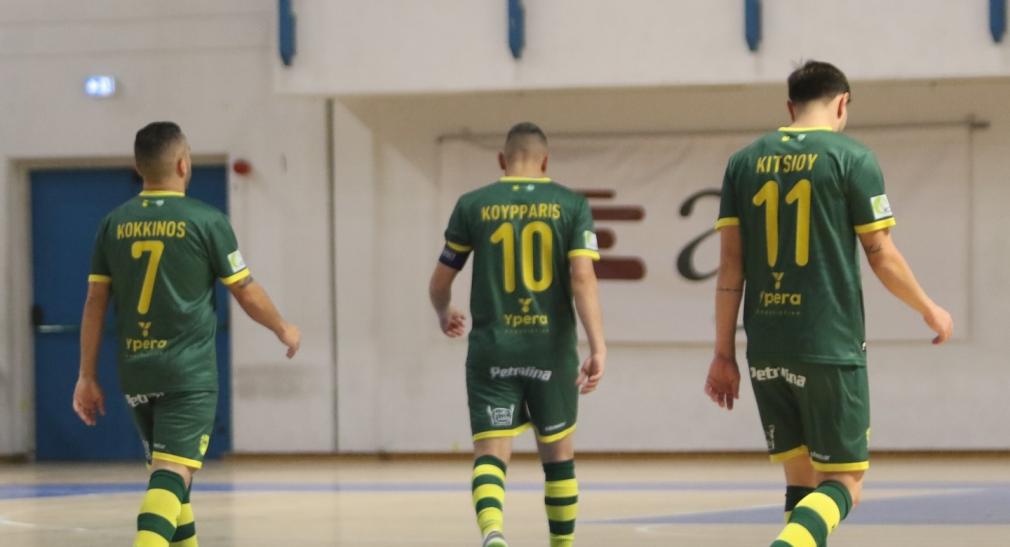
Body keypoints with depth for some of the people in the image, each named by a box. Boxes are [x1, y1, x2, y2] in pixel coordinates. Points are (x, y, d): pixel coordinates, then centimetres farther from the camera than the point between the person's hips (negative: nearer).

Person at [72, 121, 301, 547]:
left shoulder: (114, 224, 5)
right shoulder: (207, 221, -6)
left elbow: (95, 301, 6)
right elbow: (246, 292, 1)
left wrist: (87, 376, 11)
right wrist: (284, 331, 19)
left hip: (134, 371, 5)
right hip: (189, 371, -5)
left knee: (165, 471, 21)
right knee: (172, 472, -12)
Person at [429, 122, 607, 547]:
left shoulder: (472, 206, 3)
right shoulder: (571, 205, 1)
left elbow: (440, 282, 10)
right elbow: (582, 277, -11)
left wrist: (444, 315, 32)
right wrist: (598, 347, -15)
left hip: (492, 350, -1)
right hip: (552, 349, 1)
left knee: (490, 454, -5)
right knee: (558, 455, 18)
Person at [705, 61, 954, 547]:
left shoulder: (745, 162, 8)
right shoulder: (852, 158, -3)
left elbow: (731, 265, 6)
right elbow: (881, 255, -2)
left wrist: (724, 353, 10)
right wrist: (930, 311, 14)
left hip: (766, 351, 5)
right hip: (831, 348, -4)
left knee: (800, 479, 14)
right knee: (843, 482, 0)